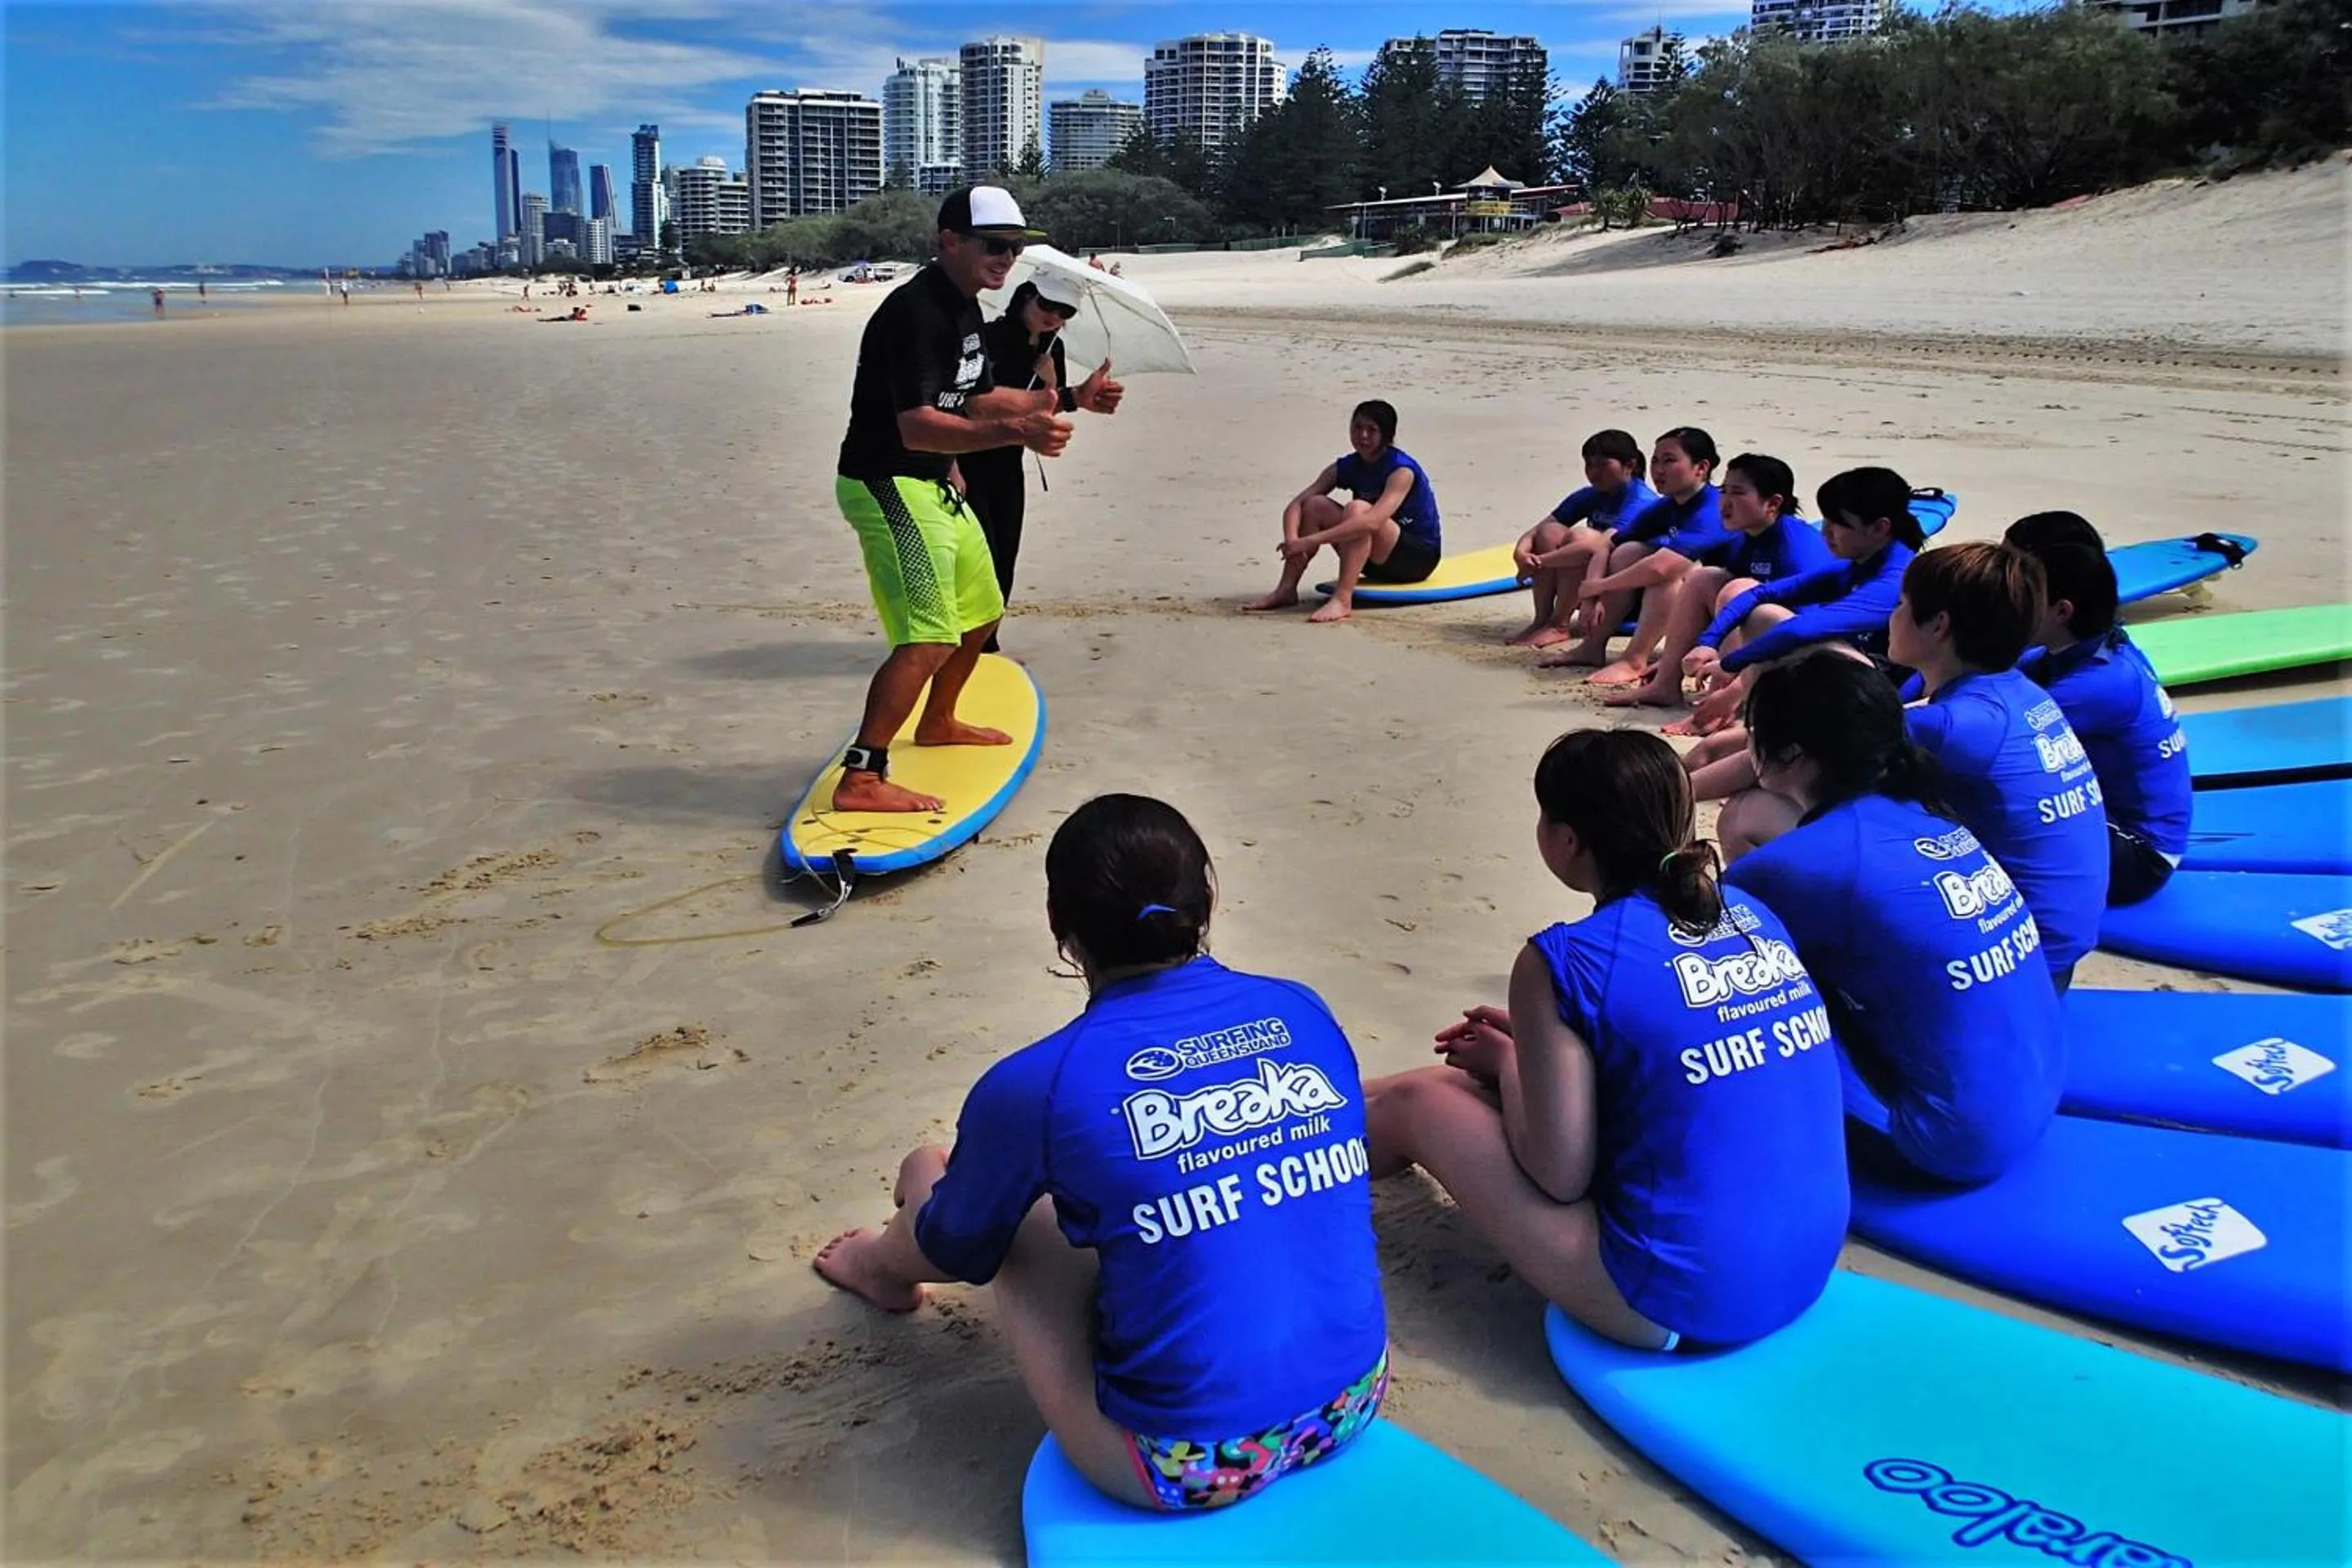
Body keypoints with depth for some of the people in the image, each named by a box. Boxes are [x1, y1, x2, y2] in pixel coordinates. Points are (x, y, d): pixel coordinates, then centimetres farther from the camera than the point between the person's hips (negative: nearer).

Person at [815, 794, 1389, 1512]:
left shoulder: (1038, 1085, -15)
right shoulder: (1304, 1012, -1)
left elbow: (950, 1250, 5)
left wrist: (893, 1258, 31)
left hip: (1182, 1463, -5)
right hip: (1354, 1404, 5)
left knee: (930, 1169, 11)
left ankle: (884, 1266, 44)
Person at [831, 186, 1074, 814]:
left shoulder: (964, 307, 10)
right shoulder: (916, 311, -22)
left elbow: (973, 398, 20)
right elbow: (916, 426, -33)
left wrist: (1058, 401, 12)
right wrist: (1016, 433, -45)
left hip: (934, 486, 11)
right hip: (887, 486, -10)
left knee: (981, 612, 23)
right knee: (930, 639, -20)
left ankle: (937, 724, 45)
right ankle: (860, 780, -19)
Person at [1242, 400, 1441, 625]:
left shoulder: (1401, 470, -20)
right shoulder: (1346, 467, 0)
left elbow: (1372, 522, -37)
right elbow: (1295, 505, -8)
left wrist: (1310, 541, -41)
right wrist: (1292, 541, -31)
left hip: (1418, 556, -6)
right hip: (1376, 564, 6)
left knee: (1357, 509, -31)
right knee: (1315, 505, -11)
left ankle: (1342, 599, -37)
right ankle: (1287, 589, -15)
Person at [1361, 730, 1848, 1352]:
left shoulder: (1567, 961, -16)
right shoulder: (1752, 915, 5)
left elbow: (1560, 1177, -12)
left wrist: (1507, 1062, 6)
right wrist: (1532, 1040, 19)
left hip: (1679, 1302, -7)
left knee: (1415, 1106, 11)